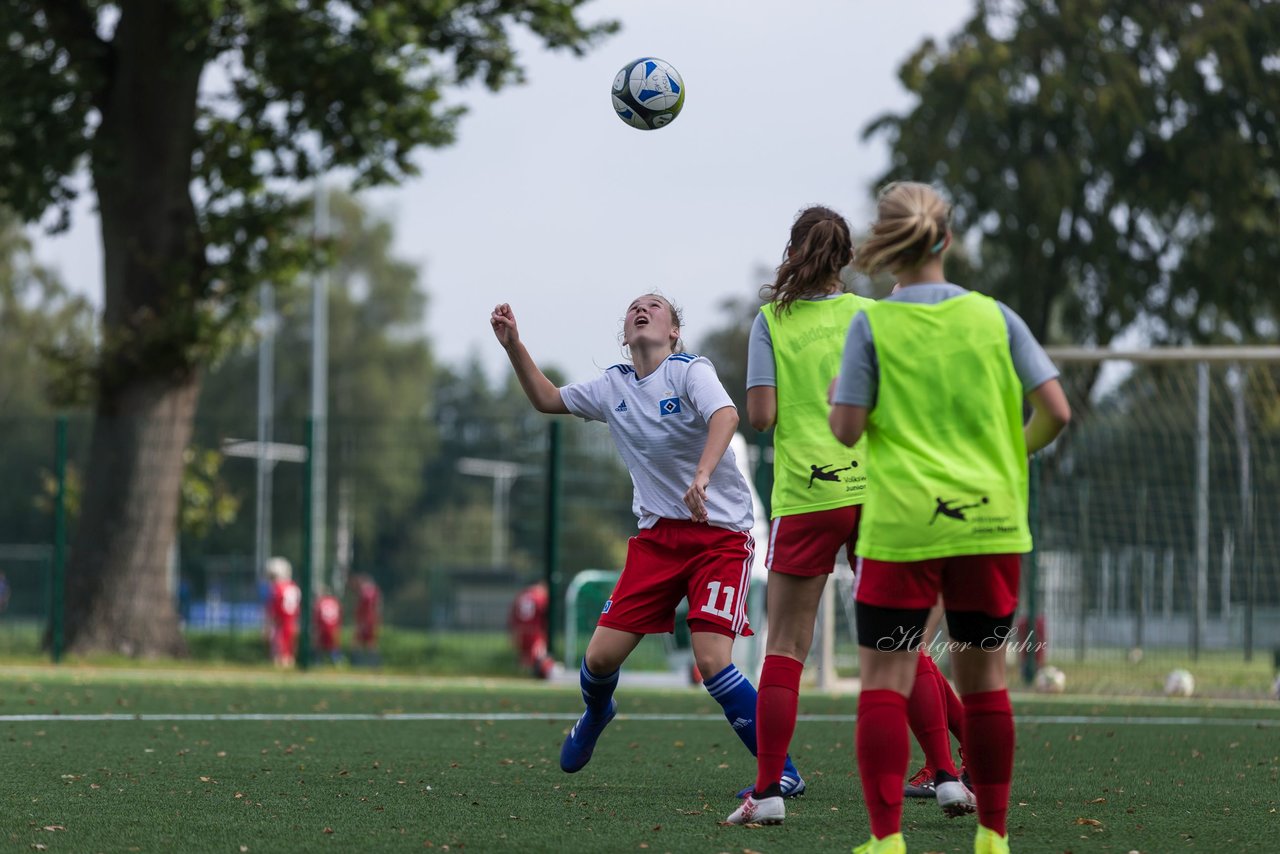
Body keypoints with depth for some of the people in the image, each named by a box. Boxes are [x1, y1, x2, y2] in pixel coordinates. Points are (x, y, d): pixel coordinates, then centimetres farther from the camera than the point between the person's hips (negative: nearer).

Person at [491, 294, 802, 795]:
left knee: (712, 662, -20)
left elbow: (725, 416, -30)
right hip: (657, 535, 5)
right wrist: (514, 346, 8)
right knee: (601, 656, 1)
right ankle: (596, 715, 38)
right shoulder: (612, 387, 8)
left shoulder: (690, 372, -10)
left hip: (719, 533, -5)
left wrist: (701, 476, -47)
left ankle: (781, 771, -9)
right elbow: (547, 399, 23)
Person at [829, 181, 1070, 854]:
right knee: (983, 679, 13)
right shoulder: (995, 318, 2)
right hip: (990, 522, 3)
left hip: (902, 527, -3)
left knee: (884, 682, 0)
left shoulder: (871, 326, -5)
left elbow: (848, 430, -8)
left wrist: (834, 398, 13)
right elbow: (1056, 412, -1)